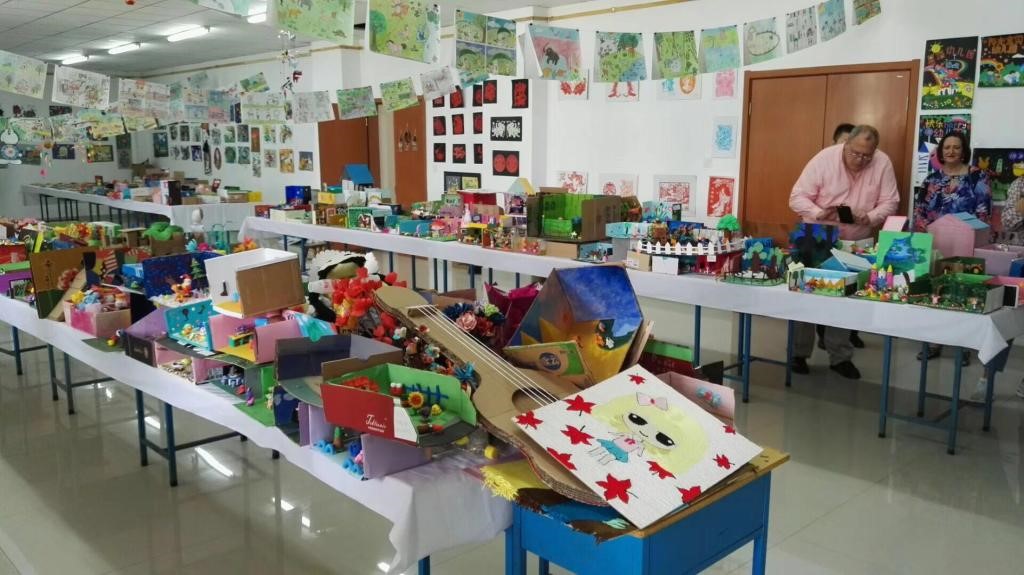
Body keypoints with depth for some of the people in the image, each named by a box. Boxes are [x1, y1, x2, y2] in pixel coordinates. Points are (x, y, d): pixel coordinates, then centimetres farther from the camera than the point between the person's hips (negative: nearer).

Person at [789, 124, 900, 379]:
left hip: (856, 243, 2)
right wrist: (818, 213, -33)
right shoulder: (824, 159, -16)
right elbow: (797, 197, -15)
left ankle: (840, 357, 17)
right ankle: (799, 353, 12)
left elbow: (889, 202, -6)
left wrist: (870, 218, -26)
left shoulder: (883, 164, -10)